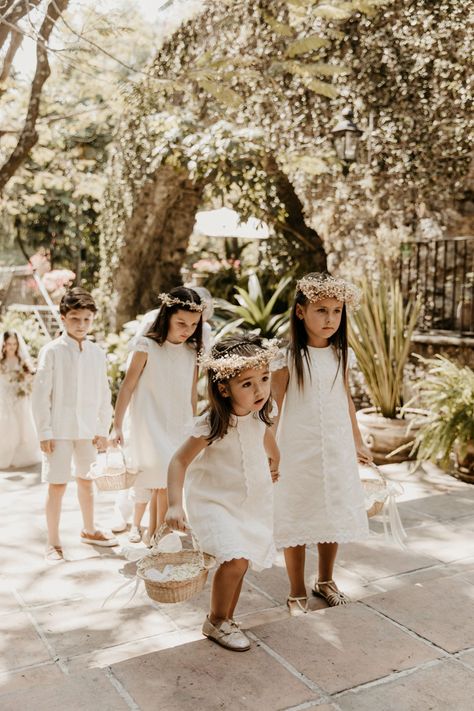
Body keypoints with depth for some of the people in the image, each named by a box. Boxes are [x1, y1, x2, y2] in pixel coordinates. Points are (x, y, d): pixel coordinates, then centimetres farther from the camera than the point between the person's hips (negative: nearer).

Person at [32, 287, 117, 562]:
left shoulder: (98, 353, 4)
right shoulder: (52, 351, -7)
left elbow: (104, 394, 8)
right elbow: (41, 394, -7)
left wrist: (103, 429, 6)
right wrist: (44, 432, -10)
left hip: (88, 429, 4)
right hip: (59, 430, -4)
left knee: (87, 480, 18)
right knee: (57, 485, -1)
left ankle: (89, 530, 37)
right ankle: (54, 543, 13)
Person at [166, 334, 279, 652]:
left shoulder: (260, 414, -7)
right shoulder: (212, 424, -25)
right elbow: (180, 461, -22)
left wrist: (275, 462, 34)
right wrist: (175, 504, -32)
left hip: (254, 501, 6)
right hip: (214, 502, -6)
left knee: (239, 562, 11)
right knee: (235, 561, -19)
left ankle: (226, 620, 34)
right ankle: (216, 622, 6)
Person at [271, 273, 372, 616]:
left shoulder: (339, 353, 2)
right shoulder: (288, 355, -12)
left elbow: (346, 398, 13)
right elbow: (273, 407, -9)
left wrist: (358, 442, 18)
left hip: (337, 450, 5)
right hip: (298, 452, -4)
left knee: (333, 516, 15)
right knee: (297, 521, 6)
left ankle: (326, 580, 37)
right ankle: (297, 592, 24)